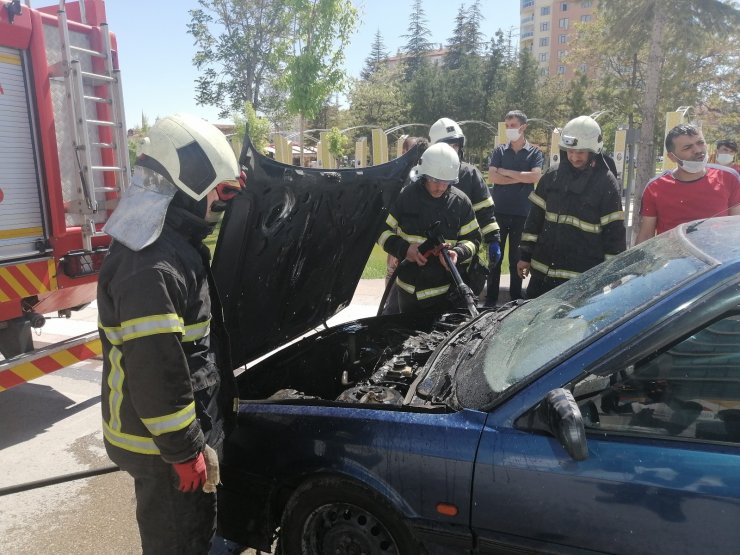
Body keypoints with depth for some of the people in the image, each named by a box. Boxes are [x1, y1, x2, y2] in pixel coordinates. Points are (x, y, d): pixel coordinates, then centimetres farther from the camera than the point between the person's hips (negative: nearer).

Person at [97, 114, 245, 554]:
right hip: (163, 445, -9)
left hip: (194, 427, 9)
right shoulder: (149, 266, -28)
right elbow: (155, 371, -28)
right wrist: (186, 451, -22)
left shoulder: (175, 243, 6)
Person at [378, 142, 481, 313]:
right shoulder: (404, 196, -8)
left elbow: (473, 238, 5)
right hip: (409, 291, 0)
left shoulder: (460, 202, -3)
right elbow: (382, 230, -1)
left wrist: (458, 253, -16)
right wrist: (404, 248, -18)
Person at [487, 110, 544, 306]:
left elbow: (535, 176, -13)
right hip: (499, 211, 1)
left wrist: (506, 172, -9)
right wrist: (520, 178, -10)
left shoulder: (535, 152, 4)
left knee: (517, 258, 9)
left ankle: (516, 299, 18)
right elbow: (492, 177, -8)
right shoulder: (499, 151, 6)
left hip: (522, 213, -1)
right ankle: (491, 298, 14)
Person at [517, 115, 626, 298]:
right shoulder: (552, 175, 5)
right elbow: (535, 217, 9)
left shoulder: (606, 183, -6)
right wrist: (525, 255, 8)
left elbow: (615, 232, -6)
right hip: (543, 270, 4)